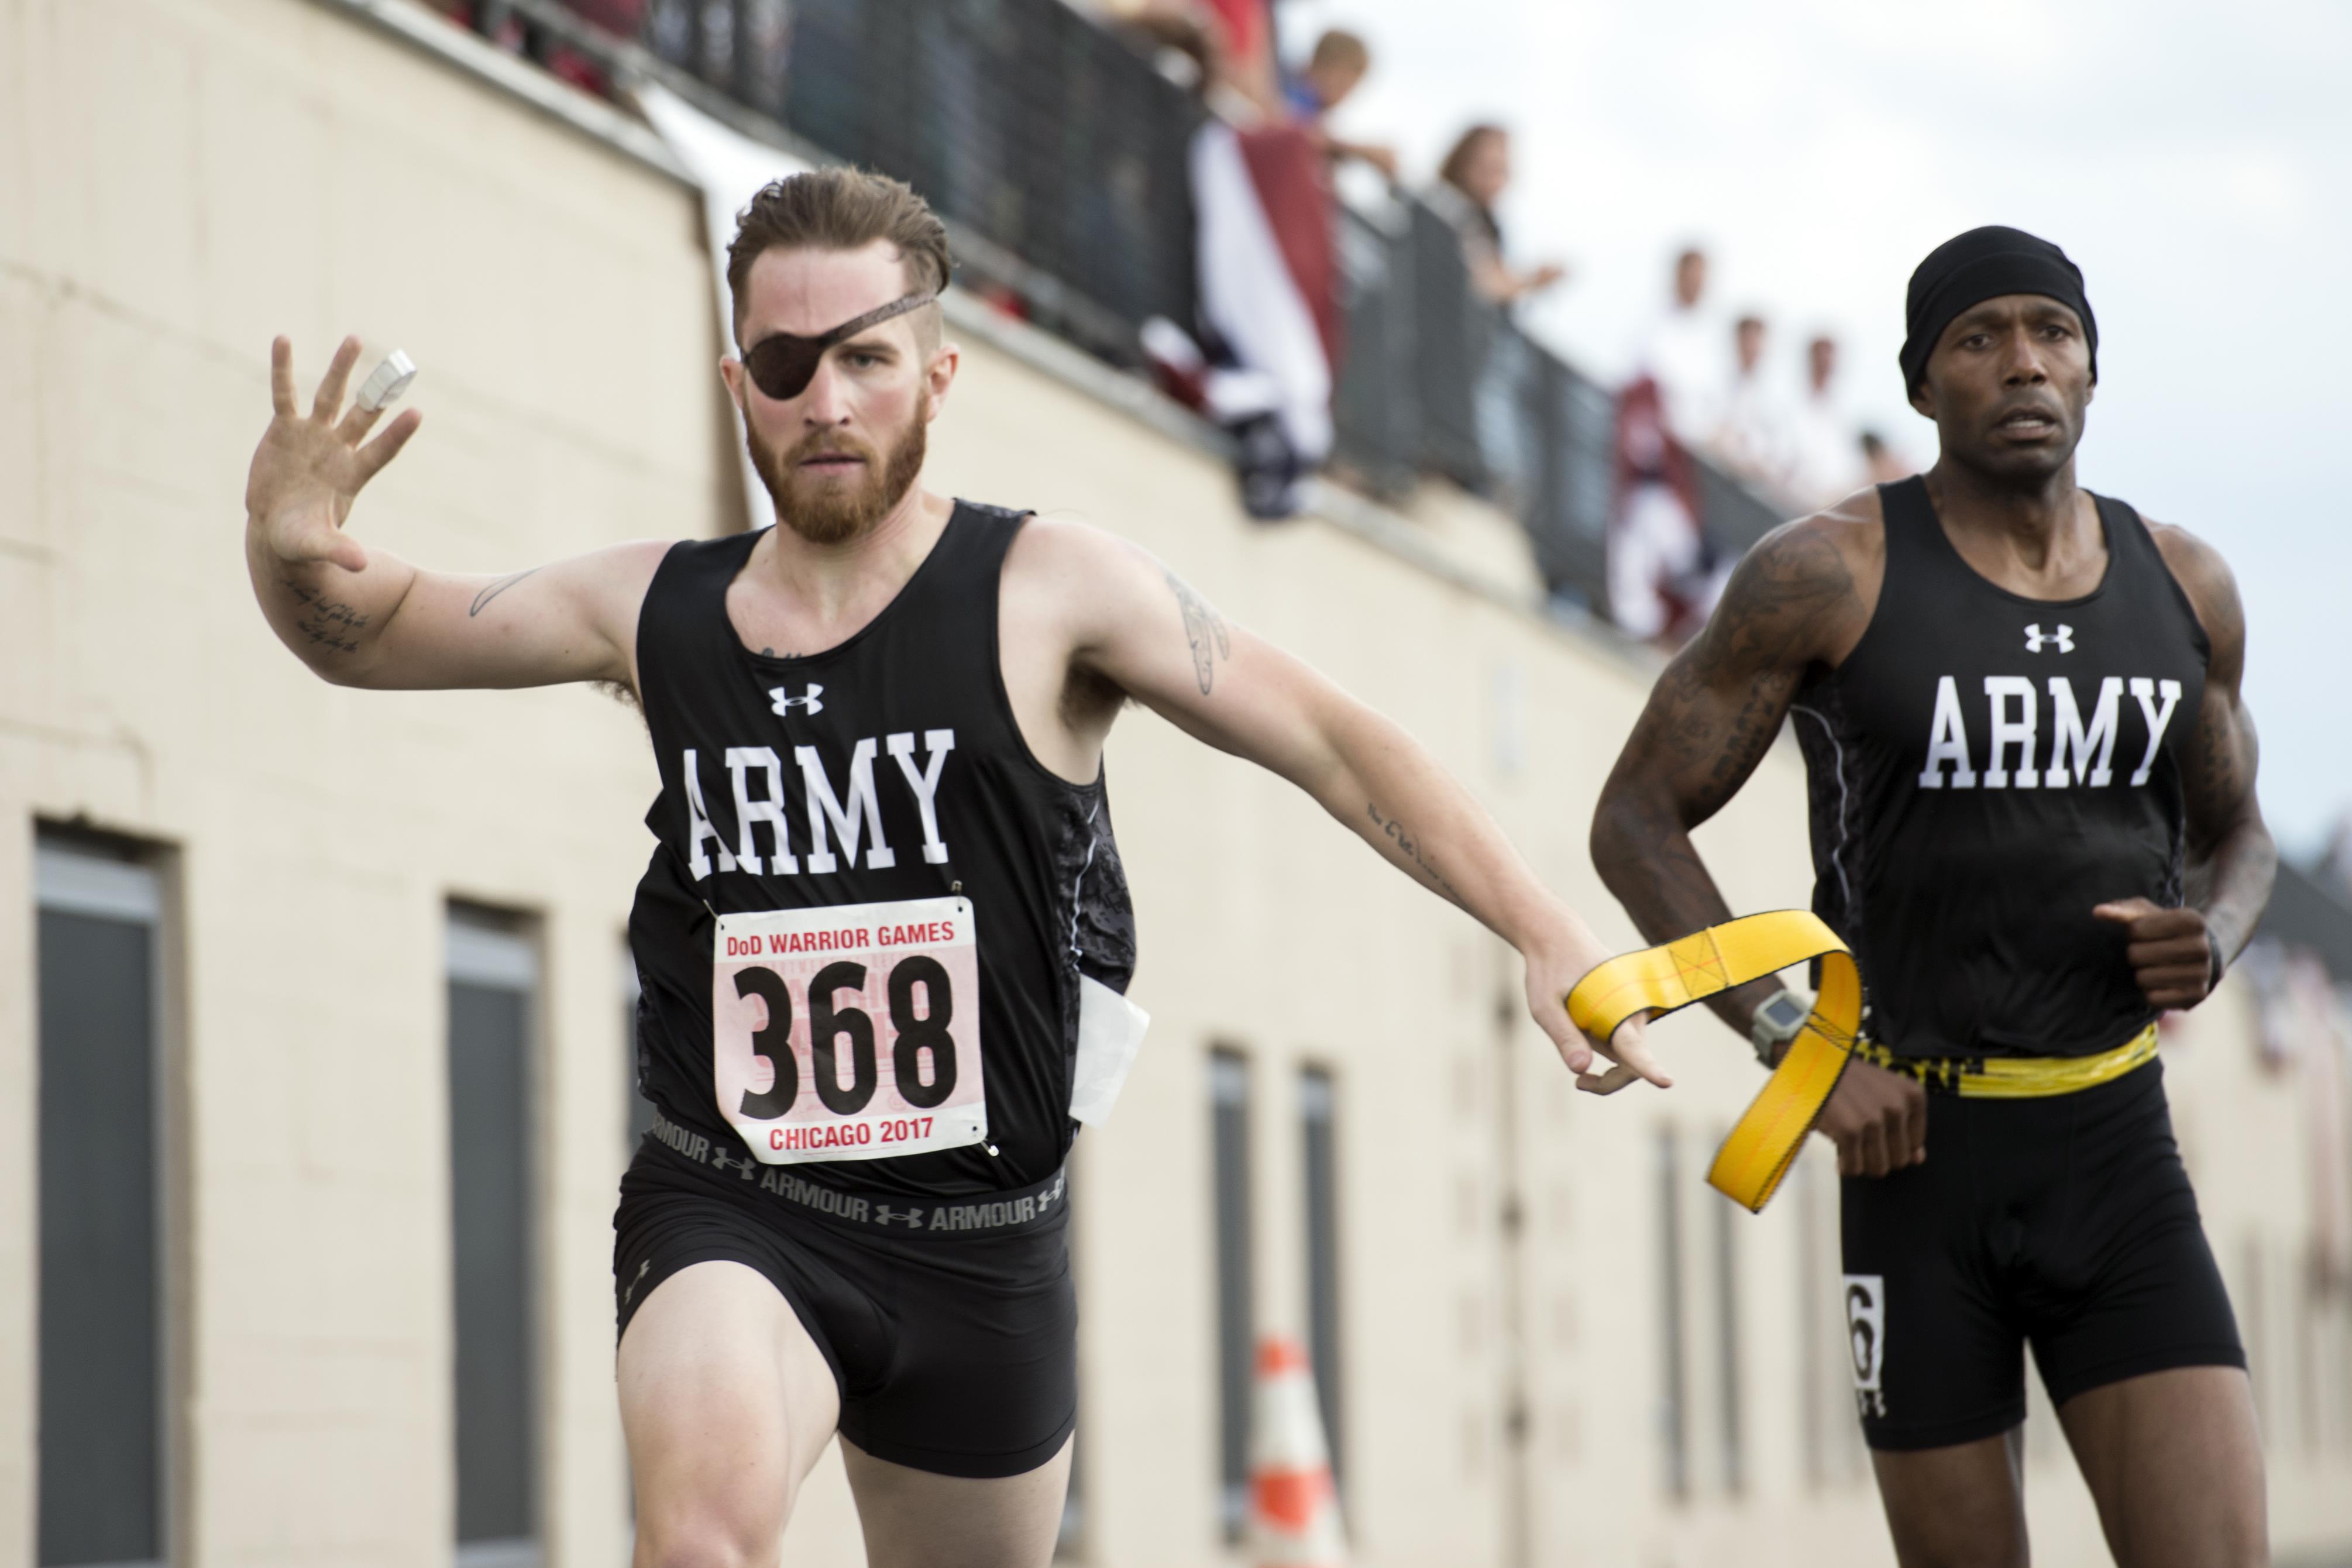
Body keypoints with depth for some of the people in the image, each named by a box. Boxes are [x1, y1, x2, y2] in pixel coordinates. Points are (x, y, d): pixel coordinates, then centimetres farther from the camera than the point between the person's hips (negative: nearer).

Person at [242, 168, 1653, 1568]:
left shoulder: (1048, 593, -5)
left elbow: (1333, 746, -3)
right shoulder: (660, 608, 3)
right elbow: (369, 636, 14)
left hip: (983, 1245, 1)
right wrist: (294, 549, -8)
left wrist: (1548, 937, -12)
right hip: (730, 1215, 0)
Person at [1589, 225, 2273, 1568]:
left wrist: (2211, 939, -4)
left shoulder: (2184, 586, 5)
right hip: (1914, 1144, -3)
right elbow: (1638, 822, -3)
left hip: (2118, 1152, 3)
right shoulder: (1827, 578, -7)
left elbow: (2237, 835, 20)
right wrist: (1797, 1045, -14)